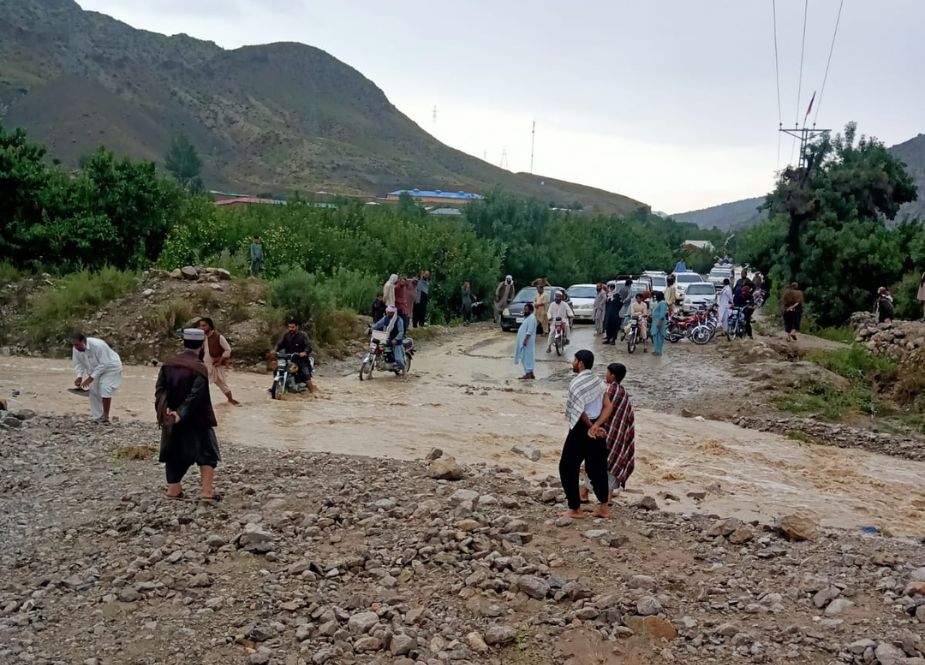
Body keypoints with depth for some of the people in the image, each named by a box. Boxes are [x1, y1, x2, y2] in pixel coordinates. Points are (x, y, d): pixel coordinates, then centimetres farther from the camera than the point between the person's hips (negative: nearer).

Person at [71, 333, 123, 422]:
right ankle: (97, 417, 12)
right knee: (94, 390, 1)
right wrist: (79, 376, -23)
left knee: (105, 388, -22)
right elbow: (78, 364, -5)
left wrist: (91, 378, -35)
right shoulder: (76, 349, -15)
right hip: (95, 369, 7)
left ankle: (106, 417, -15)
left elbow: (104, 364, -33)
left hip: (110, 367, -7)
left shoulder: (97, 345, -36)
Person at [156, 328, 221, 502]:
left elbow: (160, 389, -6)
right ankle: (207, 491, -2)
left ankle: (173, 489, 22)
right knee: (207, 454, 6)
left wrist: (164, 410, -14)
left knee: (175, 452, 18)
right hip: (196, 420, -5)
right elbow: (195, 396, -24)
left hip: (171, 419, 5)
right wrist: (181, 414, -22)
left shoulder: (168, 364, 0)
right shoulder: (199, 368, -17)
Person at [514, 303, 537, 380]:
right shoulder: (528, 317, 18)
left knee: (527, 356, -9)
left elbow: (529, 331, -22)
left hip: (527, 341, -11)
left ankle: (529, 373, -8)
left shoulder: (531, 318, -15)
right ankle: (530, 373, 13)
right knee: (527, 357, 11)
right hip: (524, 340, 11)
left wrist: (526, 340, -26)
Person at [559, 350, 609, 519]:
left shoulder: (576, 383, -17)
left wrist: (590, 426, -9)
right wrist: (596, 424, 12)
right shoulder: (596, 380, 7)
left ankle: (575, 509, 8)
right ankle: (604, 507, 19)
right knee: (597, 468, 15)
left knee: (567, 468, 5)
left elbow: (580, 411, -20)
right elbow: (606, 406, 10)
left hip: (581, 429, -8)